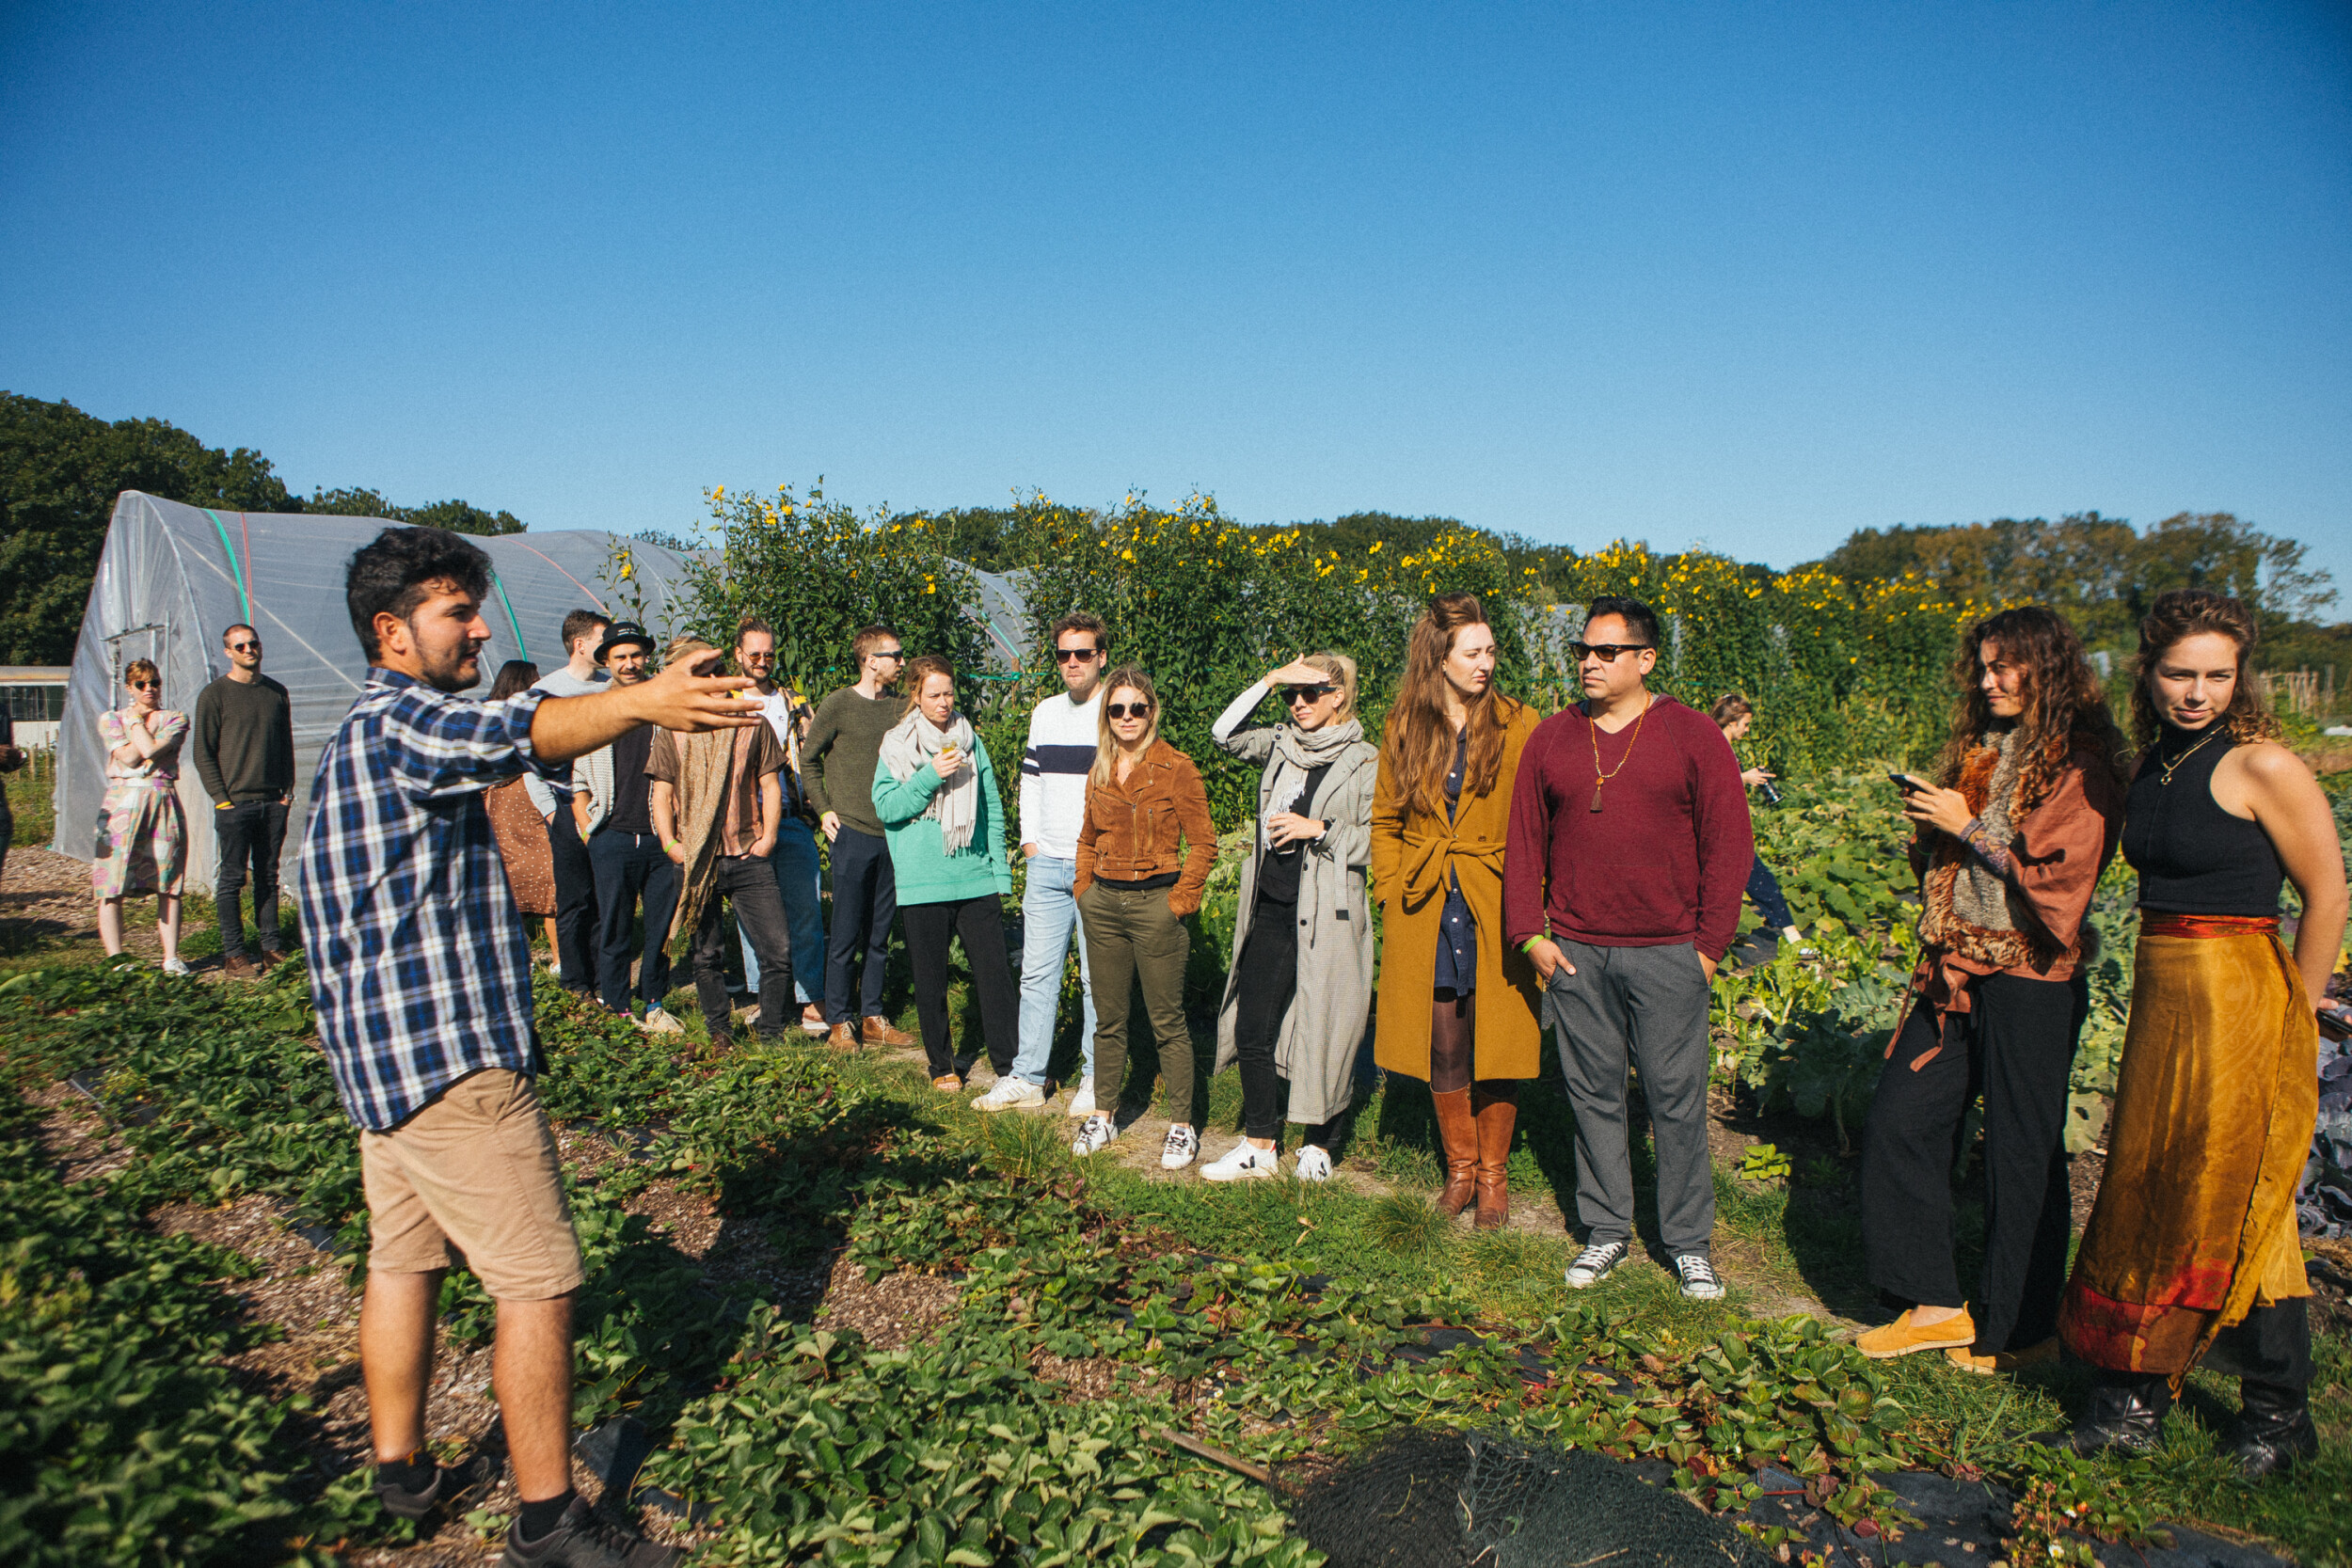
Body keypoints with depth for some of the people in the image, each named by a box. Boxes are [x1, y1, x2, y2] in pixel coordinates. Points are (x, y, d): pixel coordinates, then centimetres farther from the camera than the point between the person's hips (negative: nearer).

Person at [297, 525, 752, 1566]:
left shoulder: (369, 730, 19)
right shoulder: (396, 720, -15)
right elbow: (504, 735, -36)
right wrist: (636, 702, -50)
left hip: (386, 1049, 11)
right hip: (447, 1053, -11)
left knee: (404, 1258, 19)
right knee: (541, 1282, -6)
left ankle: (402, 1471, 32)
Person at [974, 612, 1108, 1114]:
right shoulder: (1044, 713, 13)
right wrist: (1030, 841, 11)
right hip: (1047, 865, 5)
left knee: (1099, 977, 3)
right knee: (1037, 973, 7)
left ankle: (1096, 1079, 14)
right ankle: (1027, 1078, 14)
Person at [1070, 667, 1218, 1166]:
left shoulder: (1176, 768, -7)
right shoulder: (1100, 773, 10)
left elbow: (1203, 842, -6)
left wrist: (1180, 901, -10)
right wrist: (1084, 890, 11)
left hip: (1156, 904, -5)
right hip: (1103, 903, 5)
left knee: (1167, 1022, 1)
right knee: (1108, 1018, 13)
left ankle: (1182, 1126, 12)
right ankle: (1104, 1114, 26)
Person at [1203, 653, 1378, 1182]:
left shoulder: (1364, 762, -3)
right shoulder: (1282, 745, 12)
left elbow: (1377, 841, -4)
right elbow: (1226, 732, 7)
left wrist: (1319, 830, -14)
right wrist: (1269, 680, 2)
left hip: (1327, 916, -5)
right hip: (1272, 909, 5)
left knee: (1324, 1033, 3)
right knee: (1251, 1029, 4)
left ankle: (1318, 1147, 19)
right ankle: (1260, 1147, 16)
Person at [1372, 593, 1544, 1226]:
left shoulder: (1518, 726, -3)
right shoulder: (1404, 727, 5)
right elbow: (1386, 819, 13)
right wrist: (1392, 889, 5)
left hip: (1495, 911, -2)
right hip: (1425, 912, 2)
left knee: (1495, 1044, 4)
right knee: (1443, 1044, 9)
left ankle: (1494, 1173, 22)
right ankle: (1460, 1167, 27)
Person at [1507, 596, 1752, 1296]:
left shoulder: (1693, 737, 0)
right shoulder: (1550, 739, 8)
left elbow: (1729, 845, 1)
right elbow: (1524, 843, 12)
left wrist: (1710, 944, -3)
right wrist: (1529, 933, 3)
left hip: (1668, 955, -2)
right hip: (1575, 953, 3)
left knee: (1677, 1099, 3)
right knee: (1593, 1095, 9)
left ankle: (1690, 1243, 18)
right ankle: (1606, 1232, 23)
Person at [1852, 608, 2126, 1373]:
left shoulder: (2079, 767, -9)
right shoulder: (1978, 751, 12)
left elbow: (2060, 877, -16)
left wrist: (1970, 828, -13)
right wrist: (1930, 825, 1)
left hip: (2031, 983, -7)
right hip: (1956, 973, 7)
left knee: (2023, 1155, 5)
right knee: (1897, 1123, 5)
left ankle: (2022, 1330, 22)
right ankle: (1935, 1303, 17)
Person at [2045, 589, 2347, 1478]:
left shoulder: (2262, 766, -12)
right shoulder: (2152, 762, 9)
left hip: (2236, 997, -7)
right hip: (2159, 999, 7)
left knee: (2235, 1209, 3)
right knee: (2149, 1194, 10)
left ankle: (2279, 1415, 23)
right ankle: (2132, 1404, 20)